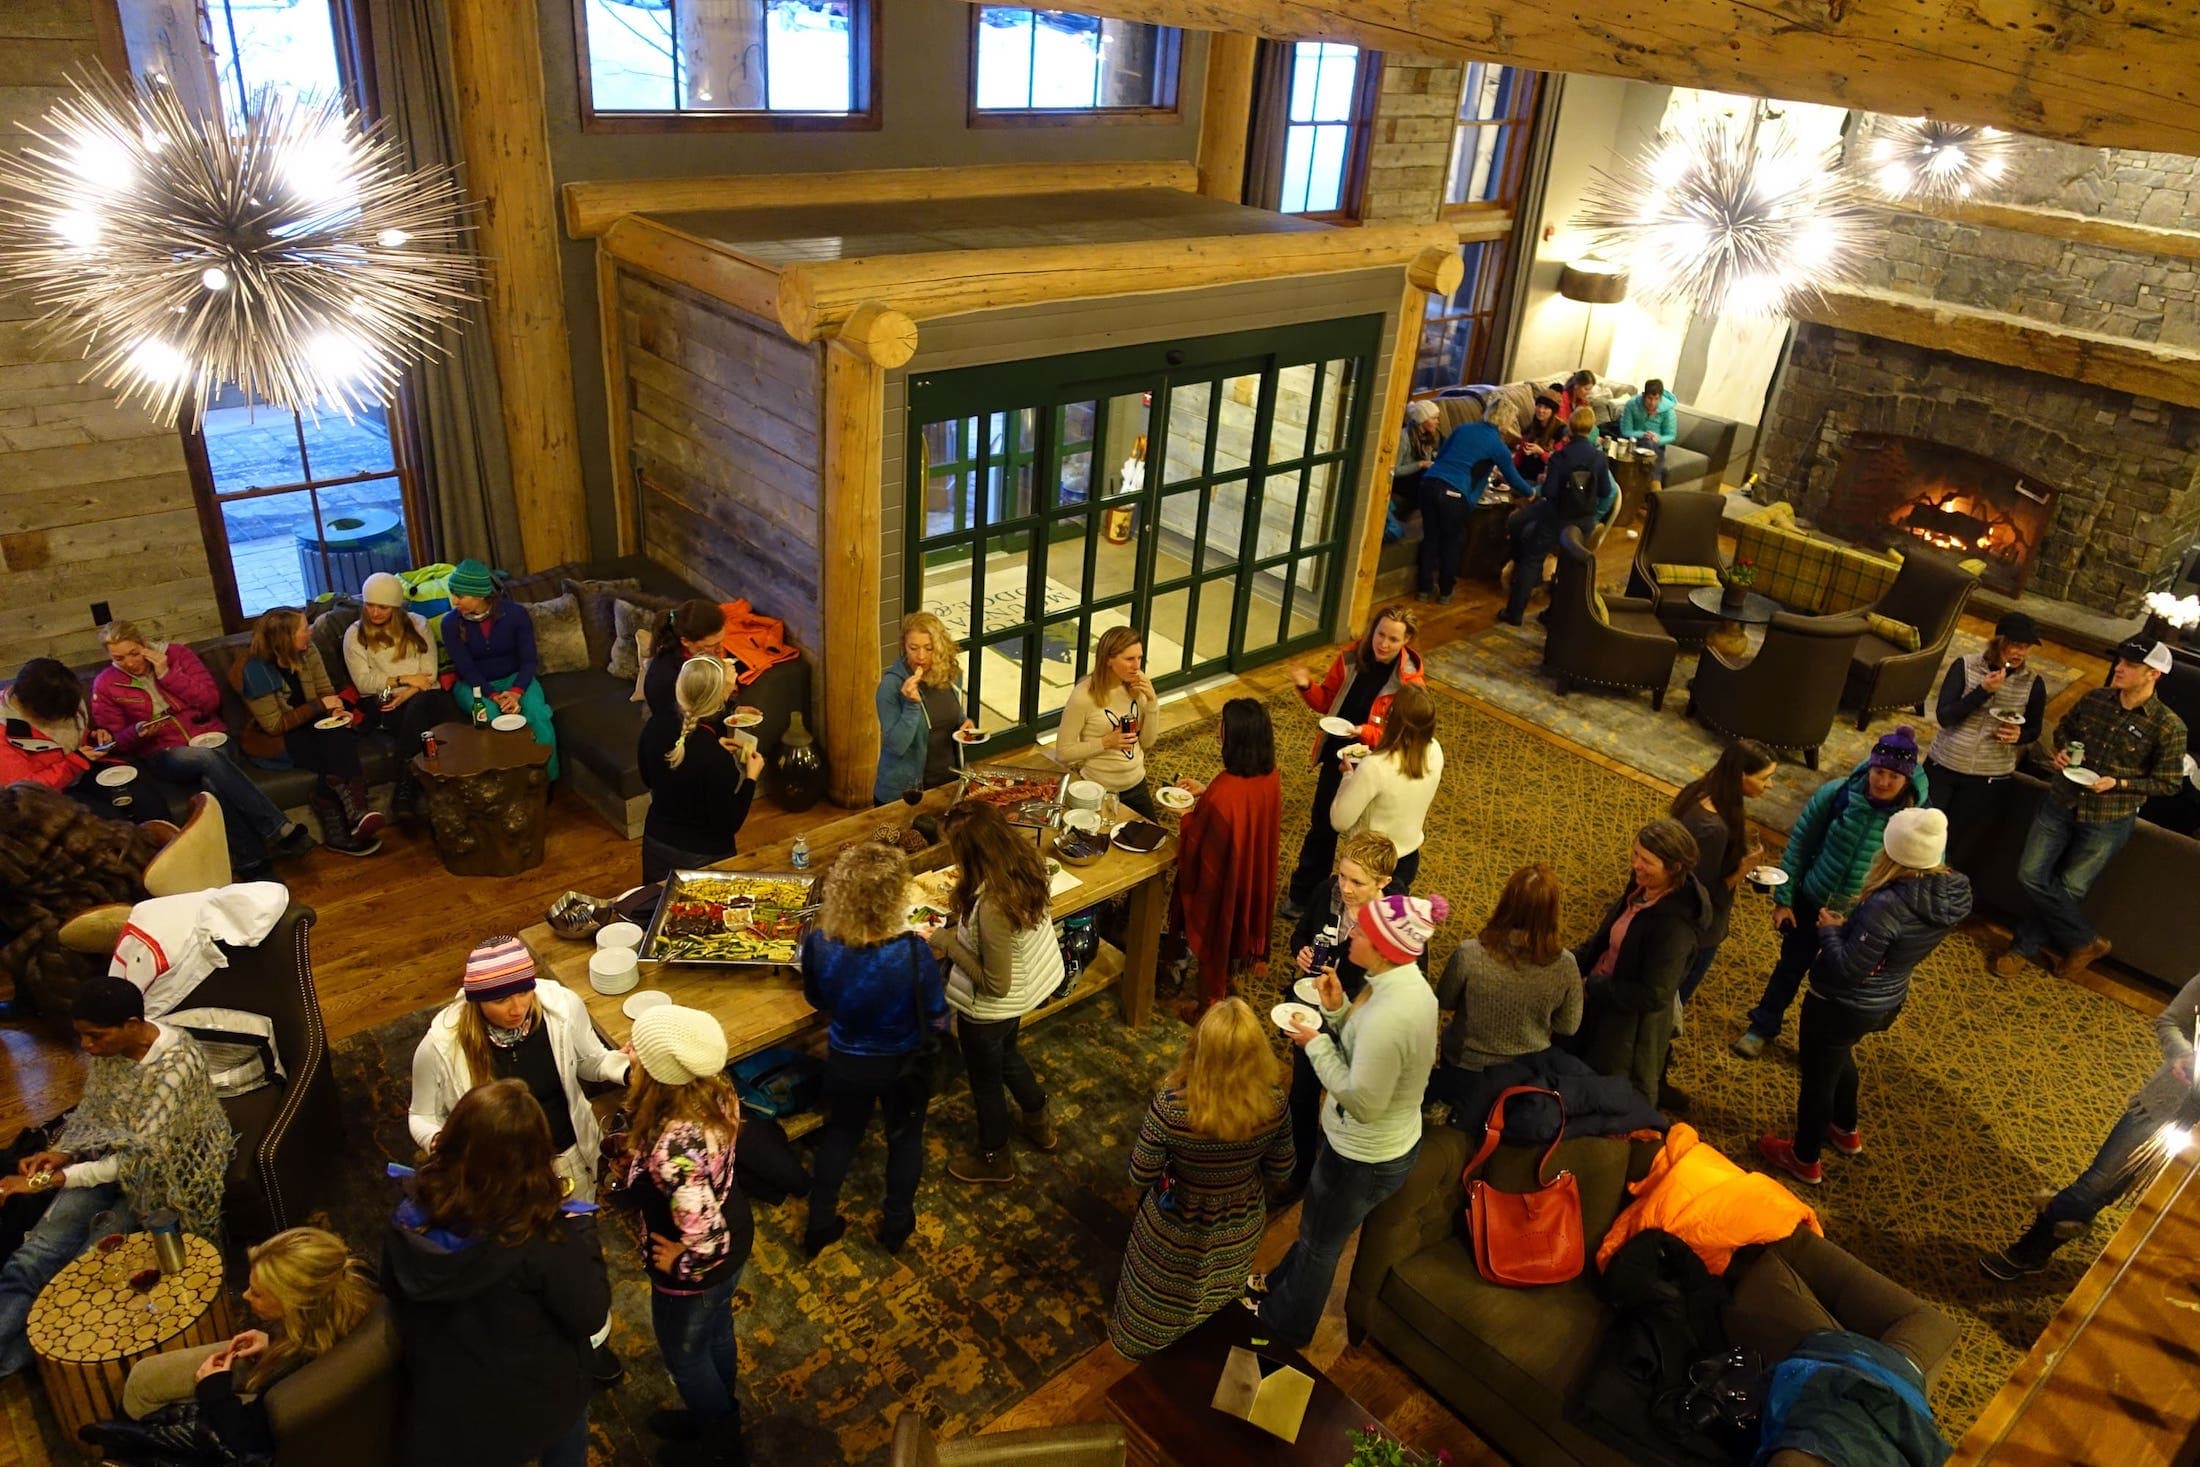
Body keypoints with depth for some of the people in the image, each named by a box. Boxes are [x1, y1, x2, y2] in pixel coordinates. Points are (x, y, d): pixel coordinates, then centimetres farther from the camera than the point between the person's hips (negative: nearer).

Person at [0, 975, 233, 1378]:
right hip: (110, 1159, 6)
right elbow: (93, 1114, 10)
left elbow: (141, 1156, -29)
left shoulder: (176, 1063, -29)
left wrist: (46, 1181, -30)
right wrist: (64, 1153, -10)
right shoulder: (106, 1047, -6)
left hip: (166, 1172, -6)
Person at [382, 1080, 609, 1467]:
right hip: (530, 1406, -3)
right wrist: (582, 1236, -12)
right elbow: (589, 1316, -22)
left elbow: (394, 1298, -1)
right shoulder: (542, 1238, -35)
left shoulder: (409, 1218, -21)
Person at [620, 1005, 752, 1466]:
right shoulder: (714, 1090, -21)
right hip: (735, 1232, 7)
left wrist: (679, 1260, -21)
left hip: (696, 1269, -7)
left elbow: (707, 1238, -42)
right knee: (715, 1331, 33)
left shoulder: (674, 1147, -45)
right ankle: (717, 1416, 61)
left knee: (684, 1354, 24)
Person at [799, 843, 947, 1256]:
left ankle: (819, 1226, 45)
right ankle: (896, 1224, 47)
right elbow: (937, 1019, -19)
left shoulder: (818, 944, -27)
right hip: (903, 1065, -2)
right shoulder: (913, 952, -35)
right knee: (905, 1138, 27)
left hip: (846, 1063, 2)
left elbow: (816, 999, -6)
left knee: (840, 1135, 29)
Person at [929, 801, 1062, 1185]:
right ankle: (1038, 1123, 59)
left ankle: (994, 1158, 48)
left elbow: (995, 984, -30)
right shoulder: (1025, 862, -18)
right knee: (1006, 1054, 35)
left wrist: (947, 942, -23)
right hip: (1025, 987, 8)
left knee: (986, 1080, 21)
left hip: (989, 1010, -8)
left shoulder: (993, 907, -42)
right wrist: (962, 900, -4)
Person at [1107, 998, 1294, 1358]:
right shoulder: (1273, 1102, -29)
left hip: (1175, 1232, -3)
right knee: (1216, 1302, 35)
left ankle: (1143, 1345, 56)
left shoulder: (1171, 1105, -38)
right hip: (1241, 1231, 3)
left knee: (1157, 1306, 30)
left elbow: (1141, 1177, -24)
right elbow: (1280, 1171, -11)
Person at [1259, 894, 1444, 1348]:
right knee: (1316, 1224, 32)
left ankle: (1285, 1327, 45)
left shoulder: (1390, 1016, -39)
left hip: (1365, 1159, -8)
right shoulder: (1407, 982, -8)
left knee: (1319, 1242, 19)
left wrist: (1315, 1044, -22)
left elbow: (1361, 1101, -31)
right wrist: (1337, 1009, -11)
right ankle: (1281, 1284, 58)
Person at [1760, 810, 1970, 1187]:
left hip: (1841, 1006, -7)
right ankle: (1846, 1131, 55)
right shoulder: (1953, 894, -12)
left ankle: (1804, 1159, 38)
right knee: (1838, 1058, 34)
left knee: (1817, 1075, 16)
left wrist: (1829, 930, -12)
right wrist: (1851, 927, 6)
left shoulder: (1887, 905, -36)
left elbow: (1848, 967, -28)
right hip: (1887, 1002, 8)